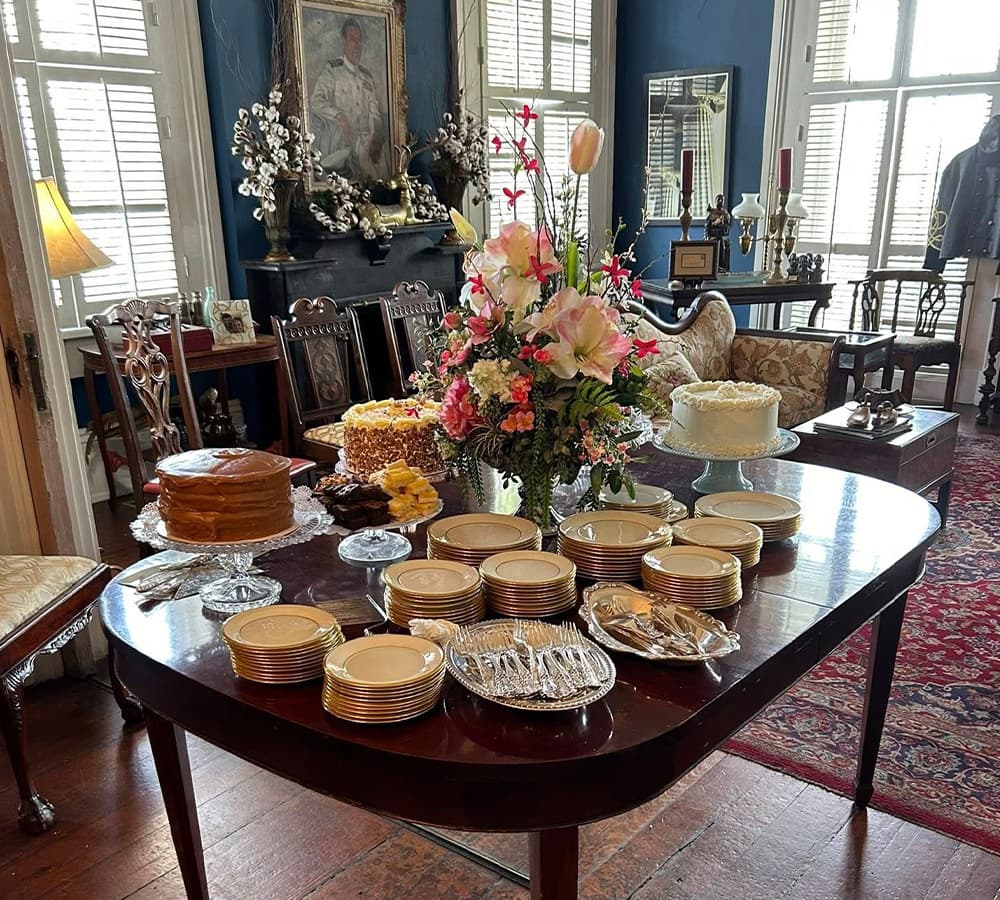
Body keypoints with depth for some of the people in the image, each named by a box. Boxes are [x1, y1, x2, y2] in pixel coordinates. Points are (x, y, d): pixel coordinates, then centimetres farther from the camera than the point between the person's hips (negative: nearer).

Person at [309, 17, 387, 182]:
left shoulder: (368, 77, 22)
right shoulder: (332, 69, 8)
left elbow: (375, 113, 14)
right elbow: (315, 102, -3)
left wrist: (377, 139, -6)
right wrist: (338, 115, -21)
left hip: (366, 143, 4)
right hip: (339, 142, -4)